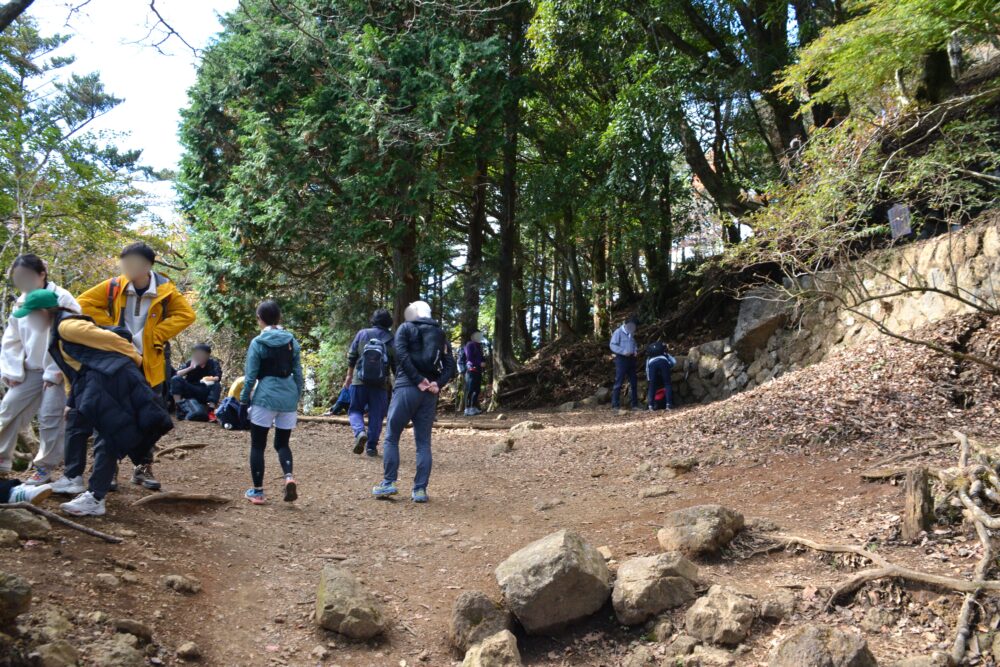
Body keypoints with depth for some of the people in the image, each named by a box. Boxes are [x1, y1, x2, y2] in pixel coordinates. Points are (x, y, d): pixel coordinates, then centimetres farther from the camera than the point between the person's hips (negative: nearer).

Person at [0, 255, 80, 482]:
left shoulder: (62, 298, -13)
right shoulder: (21, 303, 7)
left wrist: (55, 372, -18)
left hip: (59, 369, -7)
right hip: (31, 370, 7)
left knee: (50, 417, -8)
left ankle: (45, 467, 5)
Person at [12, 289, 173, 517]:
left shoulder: (67, 326, -12)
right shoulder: (57, 332, 23)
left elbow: (111, 339, -14)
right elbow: (72, 369, 29)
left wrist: (137, 361, -4)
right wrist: (72, 402, 29)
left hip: (110, 379, -11)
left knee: (108, 436, -9)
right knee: (76, 422, 22)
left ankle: (95, 499, -9)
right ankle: (73, 479, 34)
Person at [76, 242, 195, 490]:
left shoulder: (165, 290, -8)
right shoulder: (114, 286, -6)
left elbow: (186, 314, -6)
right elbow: (84, 303, -1)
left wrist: (156, 334, -13)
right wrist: (110, 328, -9)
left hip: (151, 364, 0)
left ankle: (143, 467, 22)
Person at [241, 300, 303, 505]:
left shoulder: (257, 343, -5)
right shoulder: (292, 341, 5)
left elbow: (250, 375, -5)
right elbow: (298, 373, 8)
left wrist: (244, 400, 7)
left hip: (265, 397, -4)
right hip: (288, 397, 4)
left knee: (258, 445, 9)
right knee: (282, 443, 16)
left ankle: (257, 491, 13)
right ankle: (289, 476, -10)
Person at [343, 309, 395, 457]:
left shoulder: (362, 334, 1)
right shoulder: (391, 340, -1)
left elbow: (351, 356, 6)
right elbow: (396, 365, 0)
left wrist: (349, 375, 19)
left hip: (360, 382, 0)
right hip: (381, 385, 0)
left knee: (355, 410, 14)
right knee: (376, 416, 11)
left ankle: (359, 432, -13)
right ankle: (371, 446, 12)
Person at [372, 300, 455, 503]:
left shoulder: (405, 328, 5)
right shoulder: (440, 334, 17)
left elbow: (401, 355, -12)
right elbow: (450, 366, 5)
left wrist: (418, 380, -14)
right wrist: (437, 384, -6)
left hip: (407, 387, -4)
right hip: (430, 392, 4)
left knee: (391, 437, 7)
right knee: (423, 442, 8)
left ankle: (389, 483, 4)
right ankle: (420, 489, 5)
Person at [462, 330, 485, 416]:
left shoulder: (479, 346, 20)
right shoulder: (470, 345, -8)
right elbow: (470, 358, -17)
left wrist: (483, 362, 5)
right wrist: (480, 363, -19)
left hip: (478, 370, 9)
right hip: (471, 370, -9)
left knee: (477, 390, 10)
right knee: (470, 390, -10)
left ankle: (474, 408, 16)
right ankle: (468, 409, -11)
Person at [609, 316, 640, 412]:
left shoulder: (631, 334, 17)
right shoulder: (618, 332, -6)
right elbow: (613, 345, -12)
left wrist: (636, 351, 5)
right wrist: (623, 352, -23)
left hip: (631, 359, 8)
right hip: (621, 359, -8)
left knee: (634, 382, 9)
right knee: (619, 382, -8)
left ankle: (635, 404, 16)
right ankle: (615, 405, -6)